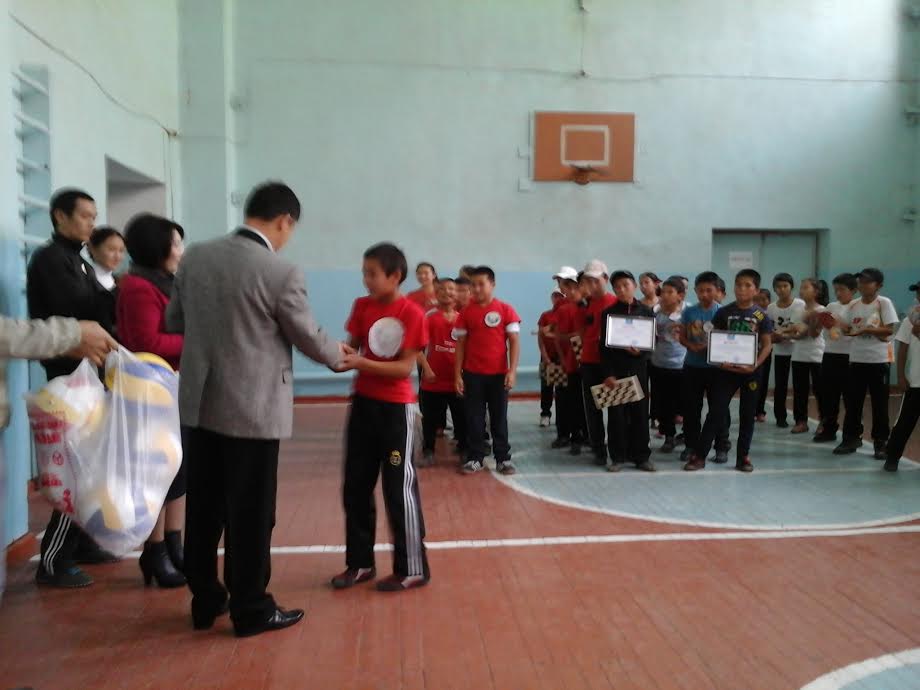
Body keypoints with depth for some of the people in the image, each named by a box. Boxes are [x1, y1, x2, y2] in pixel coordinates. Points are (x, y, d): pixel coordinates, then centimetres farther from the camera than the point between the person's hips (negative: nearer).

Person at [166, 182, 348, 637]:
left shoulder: (194, 258, 2)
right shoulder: (282, 272, -15)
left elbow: (174, 322, 13)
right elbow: (308, 338, -4)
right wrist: (339, 355, 16)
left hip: (198, 403, 6)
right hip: (253, 409, -6)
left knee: (203, 508, 16)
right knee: (250, 514, 6)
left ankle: (204, 601, 30)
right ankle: (251, 611, 20)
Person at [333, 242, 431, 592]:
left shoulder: (412, 314, -13)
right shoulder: (362, 306, 3)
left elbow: (405, 368, -16)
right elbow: (352, 346, 3)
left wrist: (362, 363, -26)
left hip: (395, 408, -6)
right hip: (363, 403, 6)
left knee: (399, 489, 1)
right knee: (355, 487, 12)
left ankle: (412, 568, 15)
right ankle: (359, 563, 26)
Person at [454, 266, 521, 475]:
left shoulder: (506, 310, -2)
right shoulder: (466, 312, 2)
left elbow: (514, 341, -3)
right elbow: (461, 344, 5)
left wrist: (512, 371, -11)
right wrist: (457, 374, 0)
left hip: (498, 373, -1)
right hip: (472, 374, 1)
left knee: (499, 417, 8)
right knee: (474, 418, 6)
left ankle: (503, 458, 17)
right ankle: (474, 458, 16)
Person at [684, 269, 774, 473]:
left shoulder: (761, 316, -2)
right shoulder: (723, 312, -1)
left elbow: (767, 345, 0)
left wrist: (755, 365, -14)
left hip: (750, 371, 1)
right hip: (726, 369, 0)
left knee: (747, 414, 9)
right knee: (716, 411, -2)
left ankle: (743, 456, 20)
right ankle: (699, 455, 3)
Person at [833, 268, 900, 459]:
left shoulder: (884, 303, -6)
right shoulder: (854, 305, 7)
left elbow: (890, 329, -12)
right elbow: (846, 329, 9)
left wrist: (866, 329, -21)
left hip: (878, 360, -4)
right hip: (856, 359, 4)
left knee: (879, 403, 3)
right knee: (852, 401, 7)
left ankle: (880, 442, 12)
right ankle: (851, 438, 17)